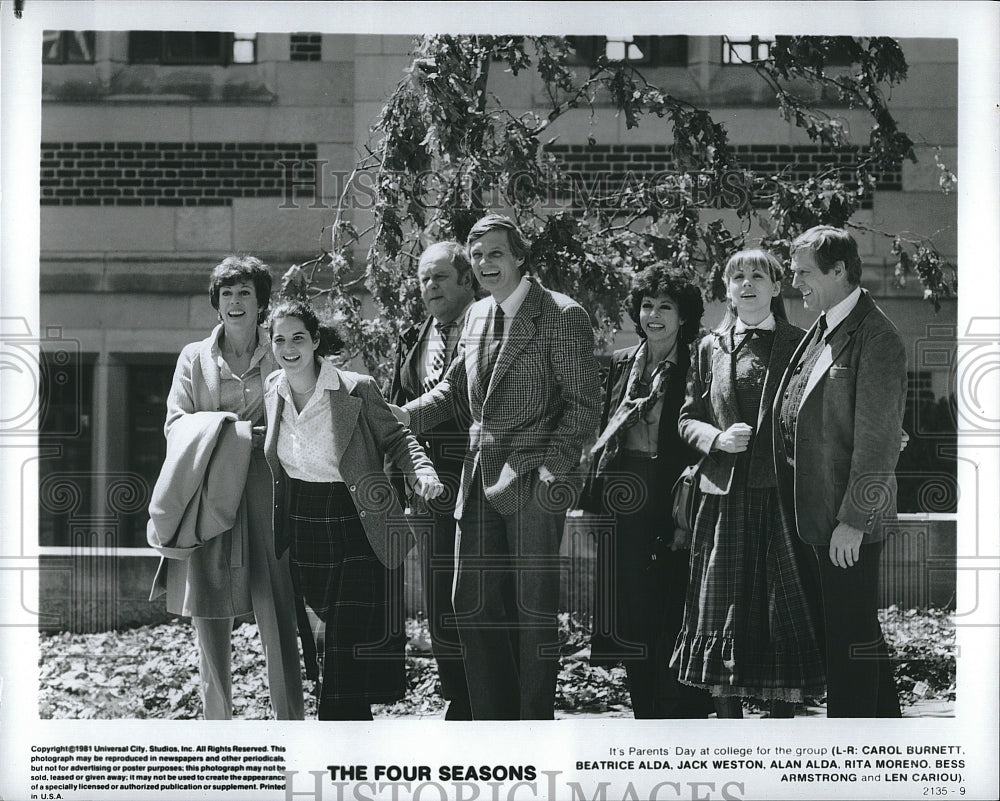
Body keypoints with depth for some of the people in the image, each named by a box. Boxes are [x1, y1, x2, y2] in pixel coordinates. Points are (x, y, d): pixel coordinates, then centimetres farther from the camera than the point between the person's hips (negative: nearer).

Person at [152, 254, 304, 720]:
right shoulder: (194, 357, 14)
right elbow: (175, 423, 5)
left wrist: (264, 436, -11)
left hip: (267, 495, -1)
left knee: (277, 614, -7)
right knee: (209, 615, 1)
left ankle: (289, 721, -4)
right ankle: (216, 721, 10)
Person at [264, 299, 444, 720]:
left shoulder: (356, 390, -12)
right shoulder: (270, 392, 3)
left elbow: (395, 437, -3)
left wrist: (421, 471, -22)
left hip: (355, 526, -5)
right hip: (301, 525, 5)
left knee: (348, 645, -8)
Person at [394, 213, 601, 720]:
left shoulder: (562, 316, -8)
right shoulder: (476, 316, 14)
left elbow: (583, 405, -9)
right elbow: (456, 389, 20)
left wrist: (554, 468, -17)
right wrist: (405, 415, 4)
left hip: (533, 483, -7)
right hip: (481, 479, 7)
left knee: (533, 608, 1)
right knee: (472, 606, 7)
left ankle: (534, 727, 11)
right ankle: (492, 722, 18)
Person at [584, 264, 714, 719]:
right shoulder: (621, 365, 14)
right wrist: (595, 497, 8)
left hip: (670, 508, -5)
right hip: (623, 507, 5)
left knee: (673, 623, -6)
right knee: (630, 621, 7)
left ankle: (684, 718, 0)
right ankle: (646, 720, 15)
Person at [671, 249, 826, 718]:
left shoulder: (799, 345, 6)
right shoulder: (711, 349, 13)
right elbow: (687, 419, 15)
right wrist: (717, 438, -6)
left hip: (781, 494, -2)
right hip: (725, 497, 2)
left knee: (783, 608, -3)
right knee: (720, 608, 2)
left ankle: (782, 720, 7)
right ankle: (728, 724, 11)